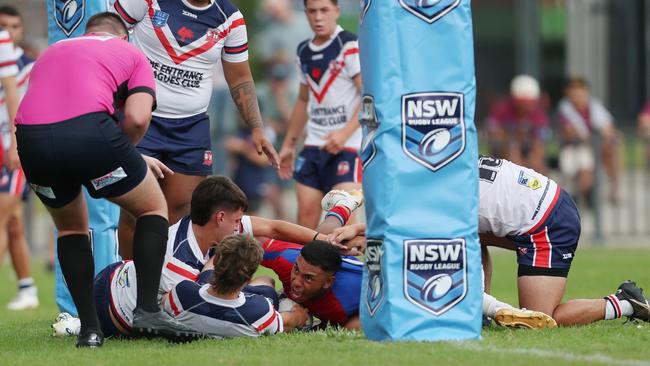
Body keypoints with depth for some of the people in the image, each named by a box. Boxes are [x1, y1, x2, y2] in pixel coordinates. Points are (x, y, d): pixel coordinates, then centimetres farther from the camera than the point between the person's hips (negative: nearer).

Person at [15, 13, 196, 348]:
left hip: (30, 140, 4)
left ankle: (89, 328, 20)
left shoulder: (51, 53, 37)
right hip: (89, 129, -4)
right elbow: (137, 118, 3)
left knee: (71, 226, 30)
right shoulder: (130, 53, 24)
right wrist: (122, 152, 24)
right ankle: (147, 310, 7)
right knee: (154, 208, 21)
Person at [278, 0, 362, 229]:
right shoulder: (304, 52, 13)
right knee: (306, 213, 2)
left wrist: (345, 133, -24)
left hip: (347, 146, -7)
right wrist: (289, 144, 24)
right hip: (313, 145, 7)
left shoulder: (350, 47, -8)